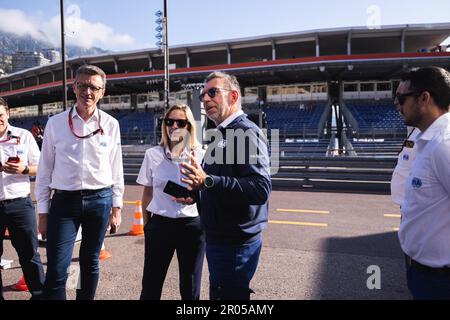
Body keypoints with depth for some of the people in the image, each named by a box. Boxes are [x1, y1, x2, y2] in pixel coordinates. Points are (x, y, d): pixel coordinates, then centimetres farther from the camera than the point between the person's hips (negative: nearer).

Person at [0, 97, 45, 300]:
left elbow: (39, 168, 6)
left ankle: (39, 294, 17)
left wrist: (24, 169, -16)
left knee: (29, 253, 5)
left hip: (19, 204, -1)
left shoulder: (24, 136, 3)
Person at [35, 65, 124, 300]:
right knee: (56, 270, -4)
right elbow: (45, 170, 3)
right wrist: (43, 211, 3)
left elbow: (116, 168, 5)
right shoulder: (55, 123, 0)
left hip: (100, 200, 1)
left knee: (90, 263, 16)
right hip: (64, 200, -1)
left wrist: (116, 207, 5)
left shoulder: (110, 124, 1)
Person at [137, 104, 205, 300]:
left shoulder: (201, 155, -4)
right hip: (159, 224, 1)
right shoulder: (153, 154, 1)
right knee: (150, 284, 10)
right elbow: (147, 193, 9)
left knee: (190, 288, 13)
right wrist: (147, 223, 11)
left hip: (192, 225, -1)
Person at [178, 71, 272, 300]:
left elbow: (260, 189, -29)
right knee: (218, 293, 23)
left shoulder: (247, 132, -17)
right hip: (219, 237, 10)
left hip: (235, 242, -10)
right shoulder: (222, 134, 14)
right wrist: (197, 193, 7)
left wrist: (207, 181, -33)